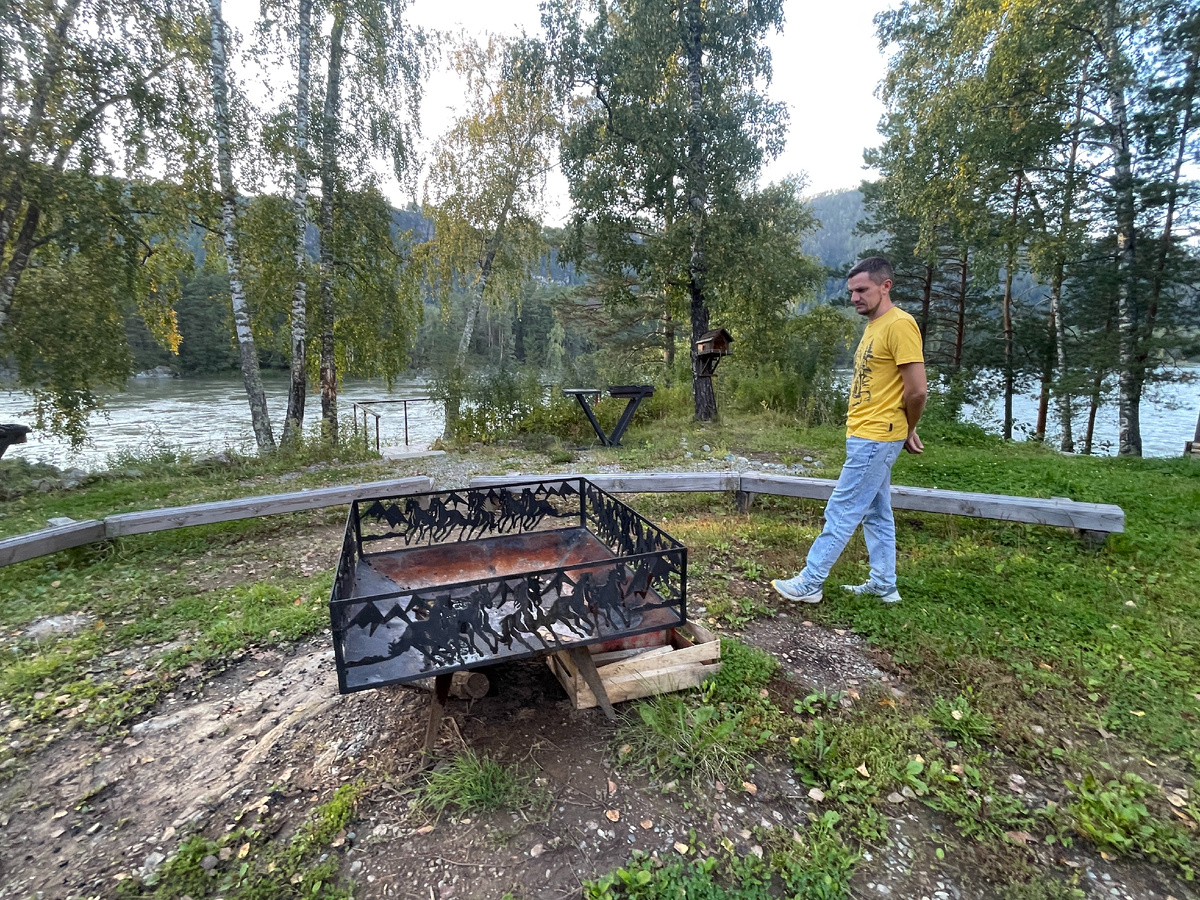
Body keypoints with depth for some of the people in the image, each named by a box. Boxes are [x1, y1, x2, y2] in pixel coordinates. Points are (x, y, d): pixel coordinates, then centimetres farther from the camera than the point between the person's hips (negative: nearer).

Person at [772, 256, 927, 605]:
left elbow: (917, 390, -18)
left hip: (875, 439, -10)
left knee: (841, 513, -3)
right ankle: (884, 585, 27)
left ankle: (810, 583, 7)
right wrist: (904, 432, 9)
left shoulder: (899, 325, -16)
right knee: (876, 513, 15)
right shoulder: (874, 326, 14)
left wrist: (907, 431, -2)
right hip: (867, 436, 10)